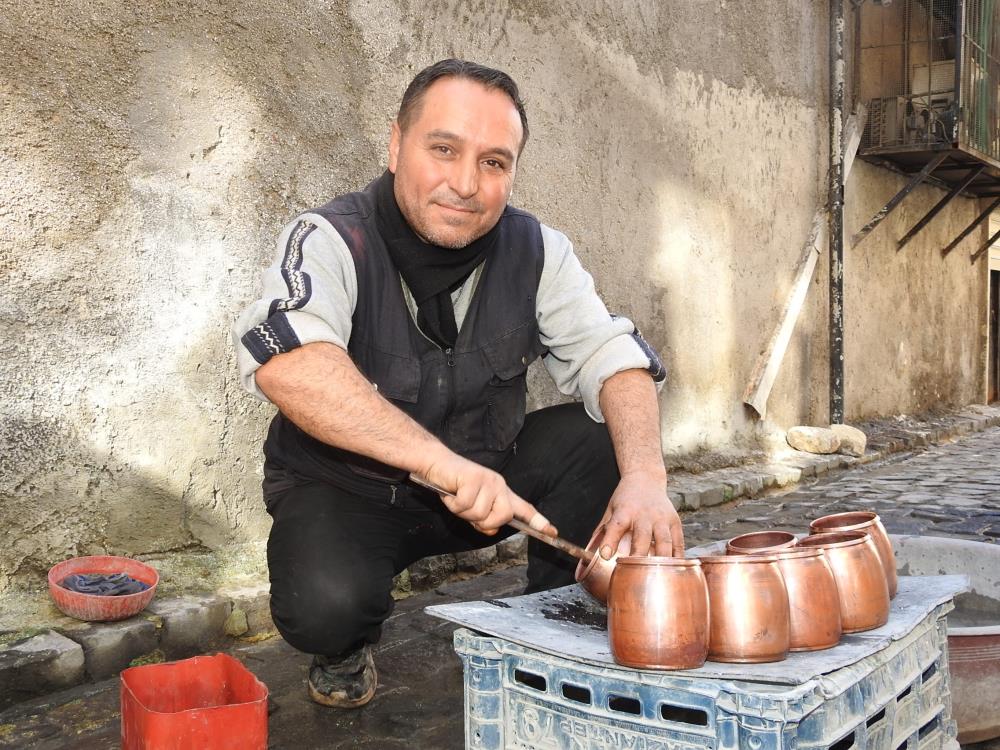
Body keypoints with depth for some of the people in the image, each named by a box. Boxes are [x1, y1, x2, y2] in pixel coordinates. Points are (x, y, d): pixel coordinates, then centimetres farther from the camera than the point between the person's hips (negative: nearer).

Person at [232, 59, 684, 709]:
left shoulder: (535, 251, -7)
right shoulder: (333, 240, -21)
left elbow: (612, 359, -14)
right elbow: (284, 361, -41)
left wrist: (645, 478, -34)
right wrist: (438, 459, -49)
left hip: (487, 476, 4)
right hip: (344, 490, -3)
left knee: (606, 435, -17)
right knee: (325, 607, -33)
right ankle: (347, 647, 7)